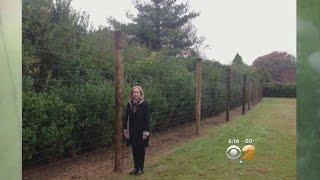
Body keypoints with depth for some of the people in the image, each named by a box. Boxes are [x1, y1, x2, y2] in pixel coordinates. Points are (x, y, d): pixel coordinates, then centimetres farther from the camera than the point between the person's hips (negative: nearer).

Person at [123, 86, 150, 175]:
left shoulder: (144, 104, -10)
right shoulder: (129, 104, 4)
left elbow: (146, 119, -12)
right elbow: (126, 118, 8)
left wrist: (145, 132, -16)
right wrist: (125, 130, 4)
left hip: (141, 131, -4)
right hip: (132, 132, 4)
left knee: (141, 150, 6)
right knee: (134, 150, 12)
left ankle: (140, 168, 19)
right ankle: (136, 167, 25)